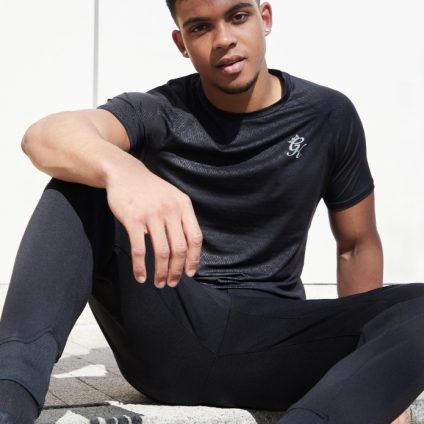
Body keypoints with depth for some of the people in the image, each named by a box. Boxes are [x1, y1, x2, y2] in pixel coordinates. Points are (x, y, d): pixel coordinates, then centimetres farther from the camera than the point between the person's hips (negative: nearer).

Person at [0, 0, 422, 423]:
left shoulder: (328, 116, 4)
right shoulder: (157, 114, -2)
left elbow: (357, 245, 11)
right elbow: (44, 135, -21)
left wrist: (377, 381, 0)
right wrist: (123, 171, -46)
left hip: (272, 343, 1)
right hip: (166, 336, 0)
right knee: (81, 181, -21)